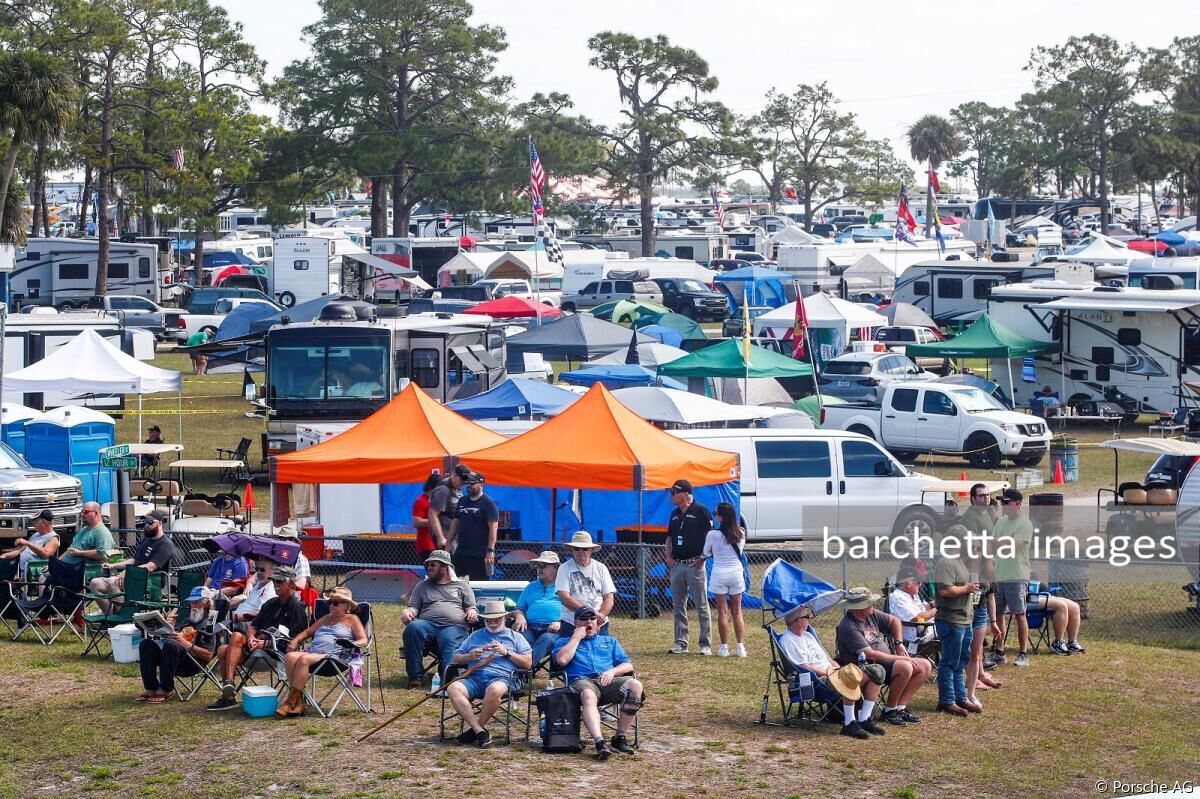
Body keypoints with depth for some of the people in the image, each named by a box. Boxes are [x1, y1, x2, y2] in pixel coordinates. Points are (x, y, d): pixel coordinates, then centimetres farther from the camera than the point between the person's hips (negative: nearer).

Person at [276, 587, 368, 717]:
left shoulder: (352, 619, 13)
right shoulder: (326, 618, 33)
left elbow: (363, 640, 2)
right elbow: (307, 632, 35)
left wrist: (352, 644, -20)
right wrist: (295, 641, 15)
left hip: (332, 655, -7)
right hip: (312, 651, 7)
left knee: (303, 659, -34)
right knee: (290, 656, -26)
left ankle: (291, 701, -32)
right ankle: (298, 702, -28)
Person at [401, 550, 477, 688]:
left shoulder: (462, 585, 26)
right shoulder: (422, 586, 31)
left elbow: (471, 608, 19)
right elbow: (413, 608, 22)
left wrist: (472, 613, -5)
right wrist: (406, 612, -2)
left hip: (453, 626, -1)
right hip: (427, 623, 1)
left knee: (450, 641, -37)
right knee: (413, 628, -34)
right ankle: (415, 676, -34)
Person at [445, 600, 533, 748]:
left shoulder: (515, 637, 22)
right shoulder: (475, 636, 30)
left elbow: (528, 662, 10)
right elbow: (455, 659, 26)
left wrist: (507, 652, -2)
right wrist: (469, 656, 5)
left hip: (501, 678, -3)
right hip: (474, 678, 3)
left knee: (495, 690, -41)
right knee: (453, 688, -30)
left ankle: (475, 729, -21)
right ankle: (480, 731, -32)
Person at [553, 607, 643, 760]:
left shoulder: (610, 641, 32)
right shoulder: (565, 642, 26)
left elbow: (628, 666, 19)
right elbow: (562, 660, 2)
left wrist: (612, 671, -2)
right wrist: (577, 637, 9)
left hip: (609, 682, 3)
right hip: (582, 682, -3)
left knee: (635, 685, -31)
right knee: (588, 695, -42)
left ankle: (620, 737, -27)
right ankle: (599, 743, -57)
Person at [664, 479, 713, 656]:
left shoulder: (700, 511, -6)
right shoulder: (675, 514, 16)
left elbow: (710, 535, -8)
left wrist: (703, 557, -14)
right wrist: (668, 556, 8)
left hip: (695, 565, -7)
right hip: (676, 566, 7)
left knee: (702, 606, -4)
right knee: (678, 606, 8)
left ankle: (706, 644, -1)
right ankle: (680, 643, 13)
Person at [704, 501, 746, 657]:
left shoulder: (713, 534, -12)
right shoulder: (740, 533, -1)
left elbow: (706, 553, 2)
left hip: (720, 574, -3)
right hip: (736, 573, 3)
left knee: (723, 612, 3)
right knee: (737, 611, 9)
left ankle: (724, 647, 4)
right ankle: (741, 646, 6)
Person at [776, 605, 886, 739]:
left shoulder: (808, 636, 26)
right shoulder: (787, 640, -5)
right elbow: (804, 667, -14)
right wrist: (827, 673, -18)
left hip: (831, 673, 10)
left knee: (874, 674, -6)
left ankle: (865, 720, -7)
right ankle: (849, 724, -33)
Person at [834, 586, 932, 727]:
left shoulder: (871, 614, 5)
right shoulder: (848, 628, -21)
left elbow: (894, 621, 24)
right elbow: (870, 654, -26)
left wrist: (899, 644, 10)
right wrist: (901, 658, -21)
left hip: (887, 661, 9)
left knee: (925, 666, -1)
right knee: (905, 667, -32)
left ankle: (901, 707, -2)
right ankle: (890, 710, -14)